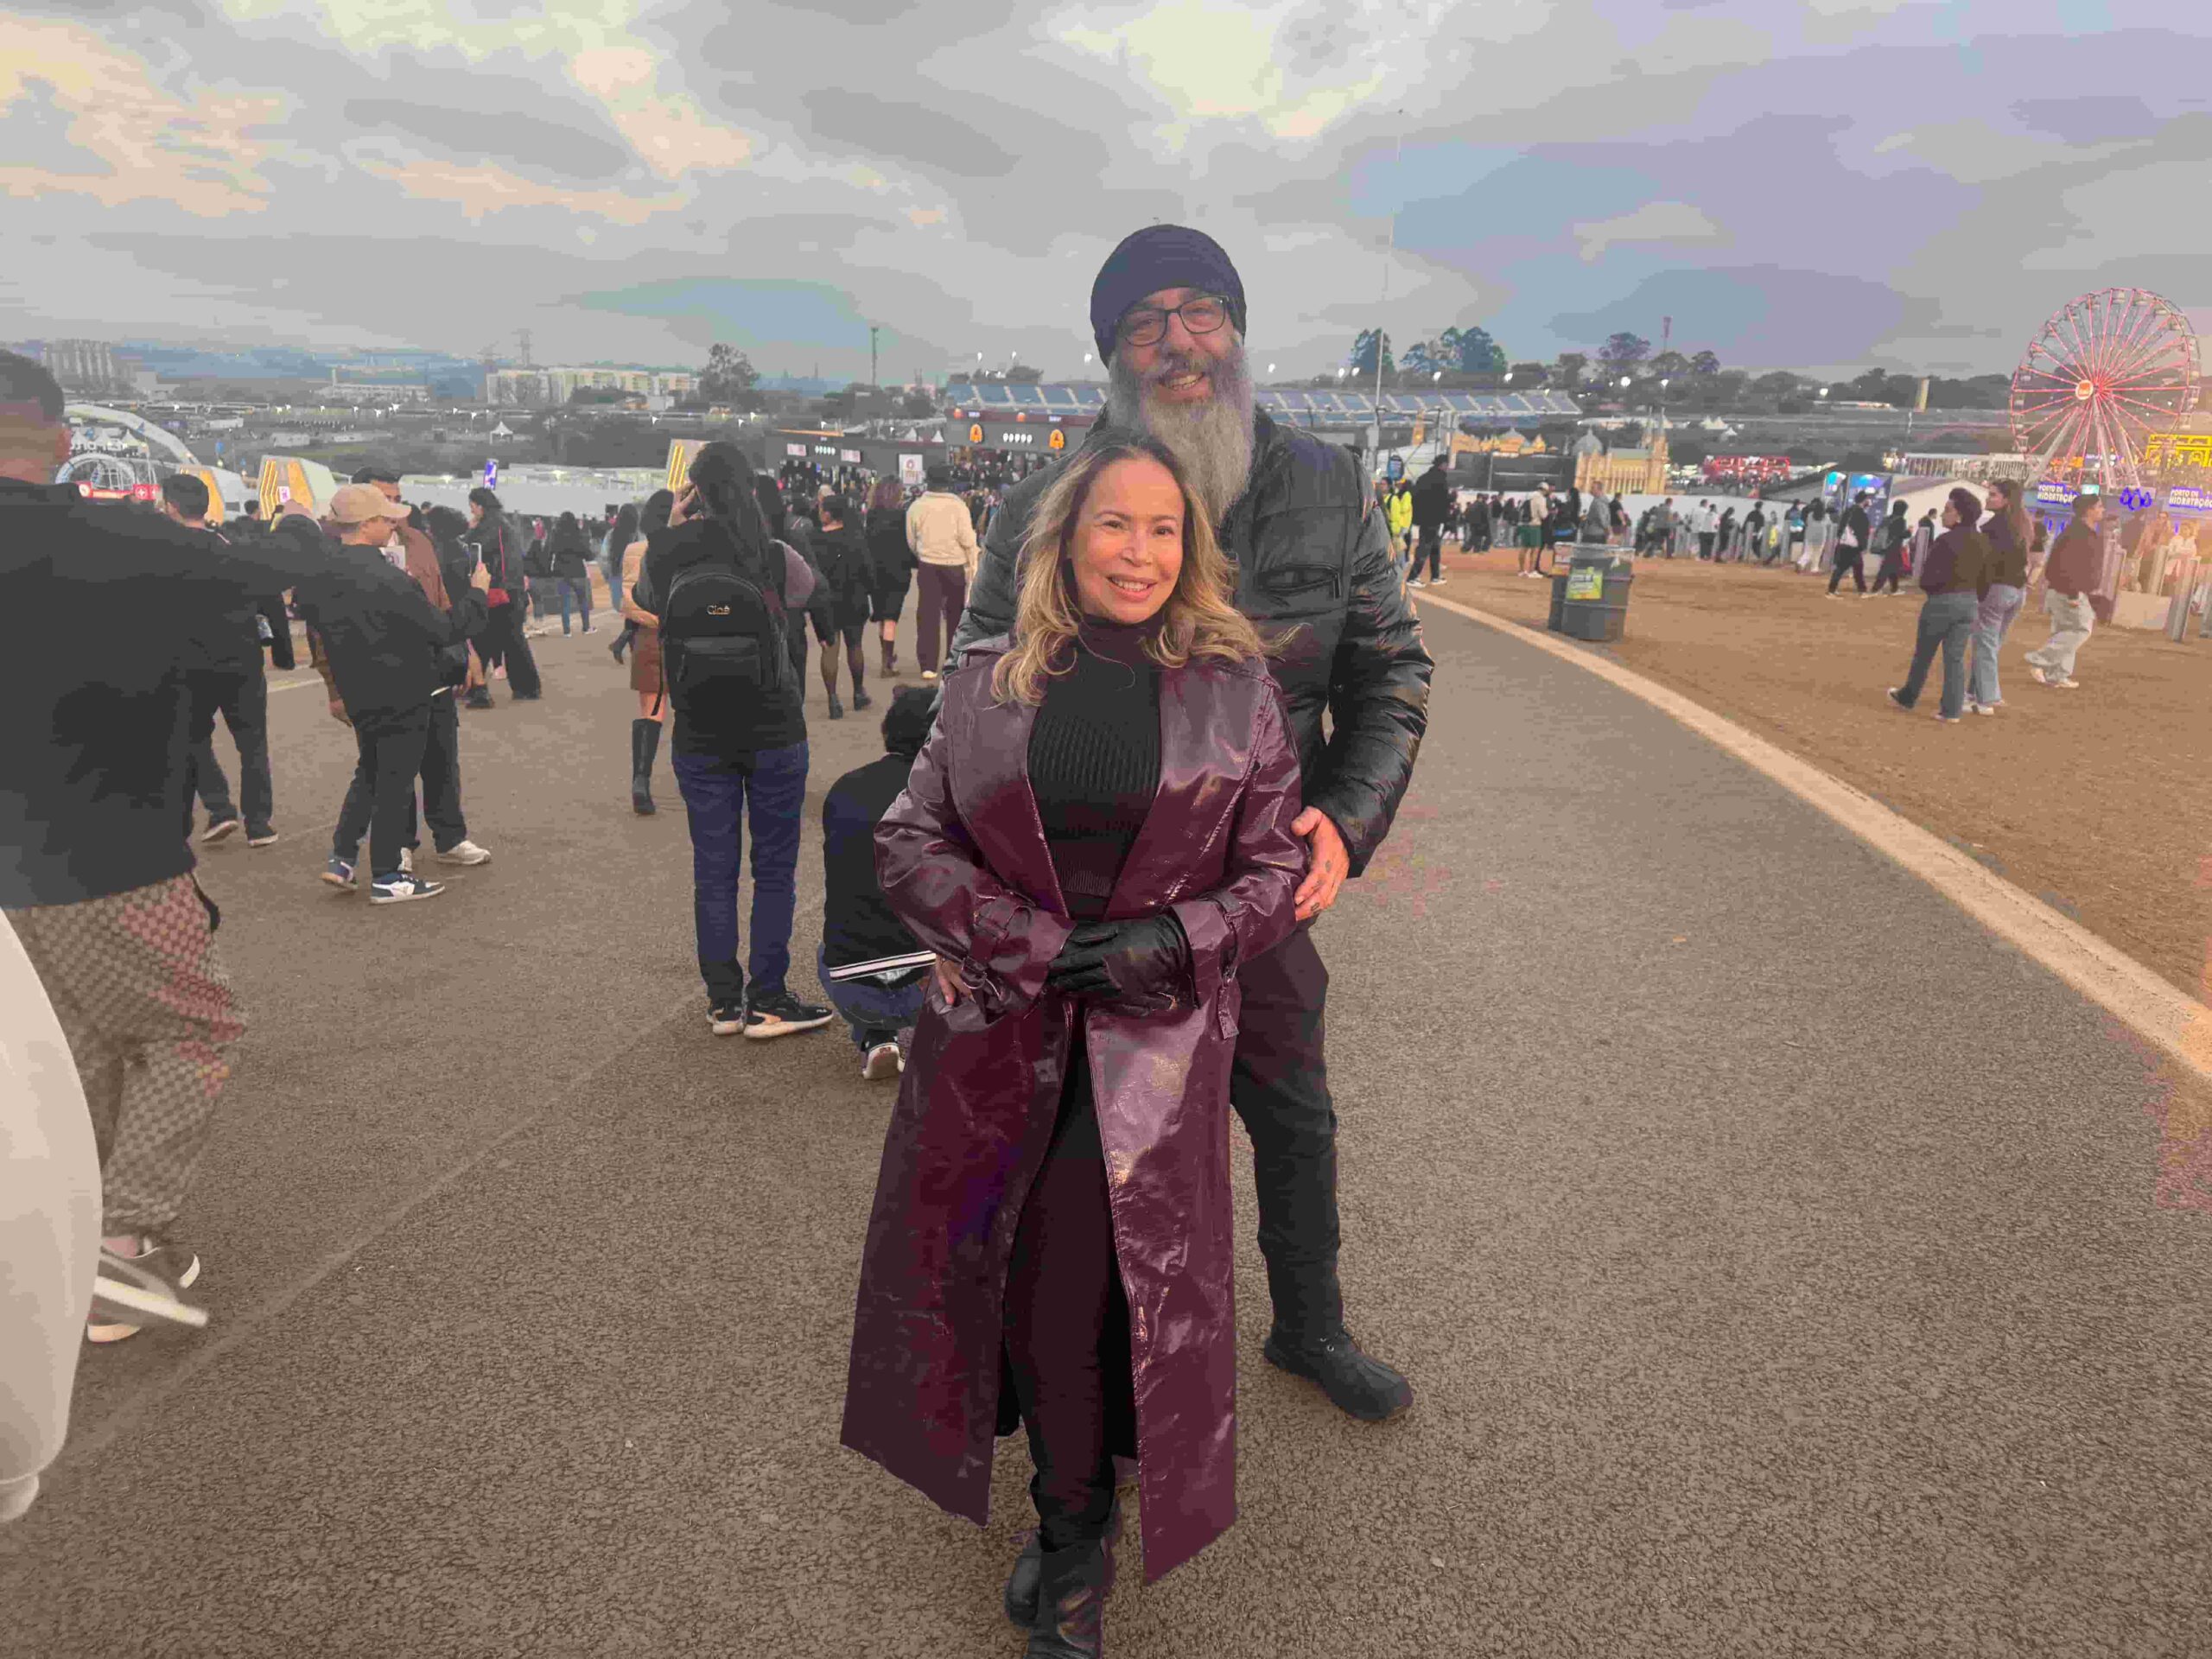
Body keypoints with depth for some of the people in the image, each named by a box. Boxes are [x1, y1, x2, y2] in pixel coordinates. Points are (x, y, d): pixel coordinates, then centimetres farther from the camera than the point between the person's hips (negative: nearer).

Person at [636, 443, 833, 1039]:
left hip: (699, 740, 2)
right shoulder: (776, 560, -11)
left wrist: (671, 532, 15)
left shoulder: (668, 560, -6)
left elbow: (640, 595, 16)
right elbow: (806, 589, 12)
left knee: (713, 869, 11)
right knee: (775, 866, 8)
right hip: (775, 736, -2)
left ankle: (723, 1000, 19)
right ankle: (767, 1000, 11)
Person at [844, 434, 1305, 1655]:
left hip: (1155, 1044, -1)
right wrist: (1034, 944, -9)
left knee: (1107, 1288, -2)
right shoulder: (987, 682, 5)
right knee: (1035, 1283, 8)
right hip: (1000, 1041, 2)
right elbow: (907, 839, 4)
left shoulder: (1234, 687, 3)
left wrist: (1172, 939, -13)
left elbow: (1280, 867, 4)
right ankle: (1073, 1539, 39)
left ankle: (1072, 1543, 27)